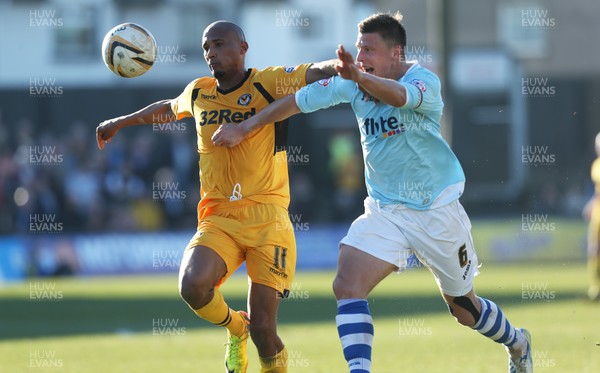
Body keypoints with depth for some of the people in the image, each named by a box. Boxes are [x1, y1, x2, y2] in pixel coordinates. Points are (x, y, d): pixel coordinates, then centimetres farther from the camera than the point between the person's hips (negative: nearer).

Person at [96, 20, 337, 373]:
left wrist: (341, 66, -36)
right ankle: (235, 327, 7)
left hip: (267, 220, -3)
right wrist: (121, 121, 47)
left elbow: (317, 71, -13)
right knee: (193, 285, -27)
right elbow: (169, 108, 37)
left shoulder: (268, 84, -1)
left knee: (262, 328, -10)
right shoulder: (198, 93, 14)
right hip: (218, 220, 3)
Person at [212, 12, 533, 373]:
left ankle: (516, 342, 42)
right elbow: (299, 100, 5)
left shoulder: (425, 80, -20)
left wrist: (360, 78, -62)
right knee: (347, 286, -21)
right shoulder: (351, 84, -4)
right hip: (385, 212, 4)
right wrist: (245, 127, 4)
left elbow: (399, 96, -43)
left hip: (438, 211, -4)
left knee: (464, 308, 12)